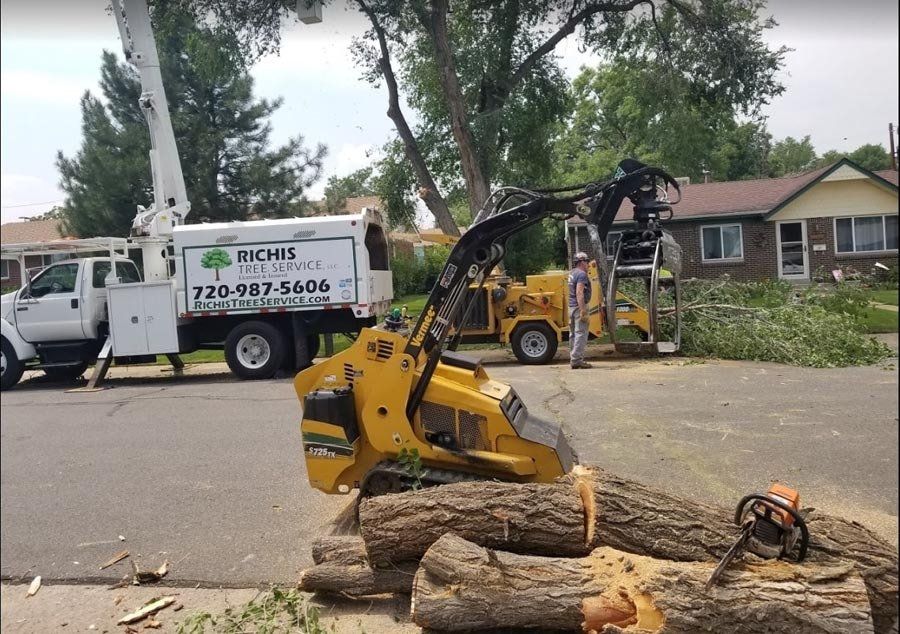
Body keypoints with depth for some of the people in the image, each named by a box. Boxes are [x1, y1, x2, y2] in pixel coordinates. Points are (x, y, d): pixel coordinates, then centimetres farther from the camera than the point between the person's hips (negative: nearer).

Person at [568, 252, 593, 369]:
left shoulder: (572, 273, 17)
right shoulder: (581, 274, -13)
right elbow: (579, 293, -22)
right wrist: (583, 311, -25)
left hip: (572, 307, 10)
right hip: (580, 307, -10)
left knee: (573, 334, 12)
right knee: (581, 334, -8)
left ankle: (573, 359, 16)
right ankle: (577, 360, -10)